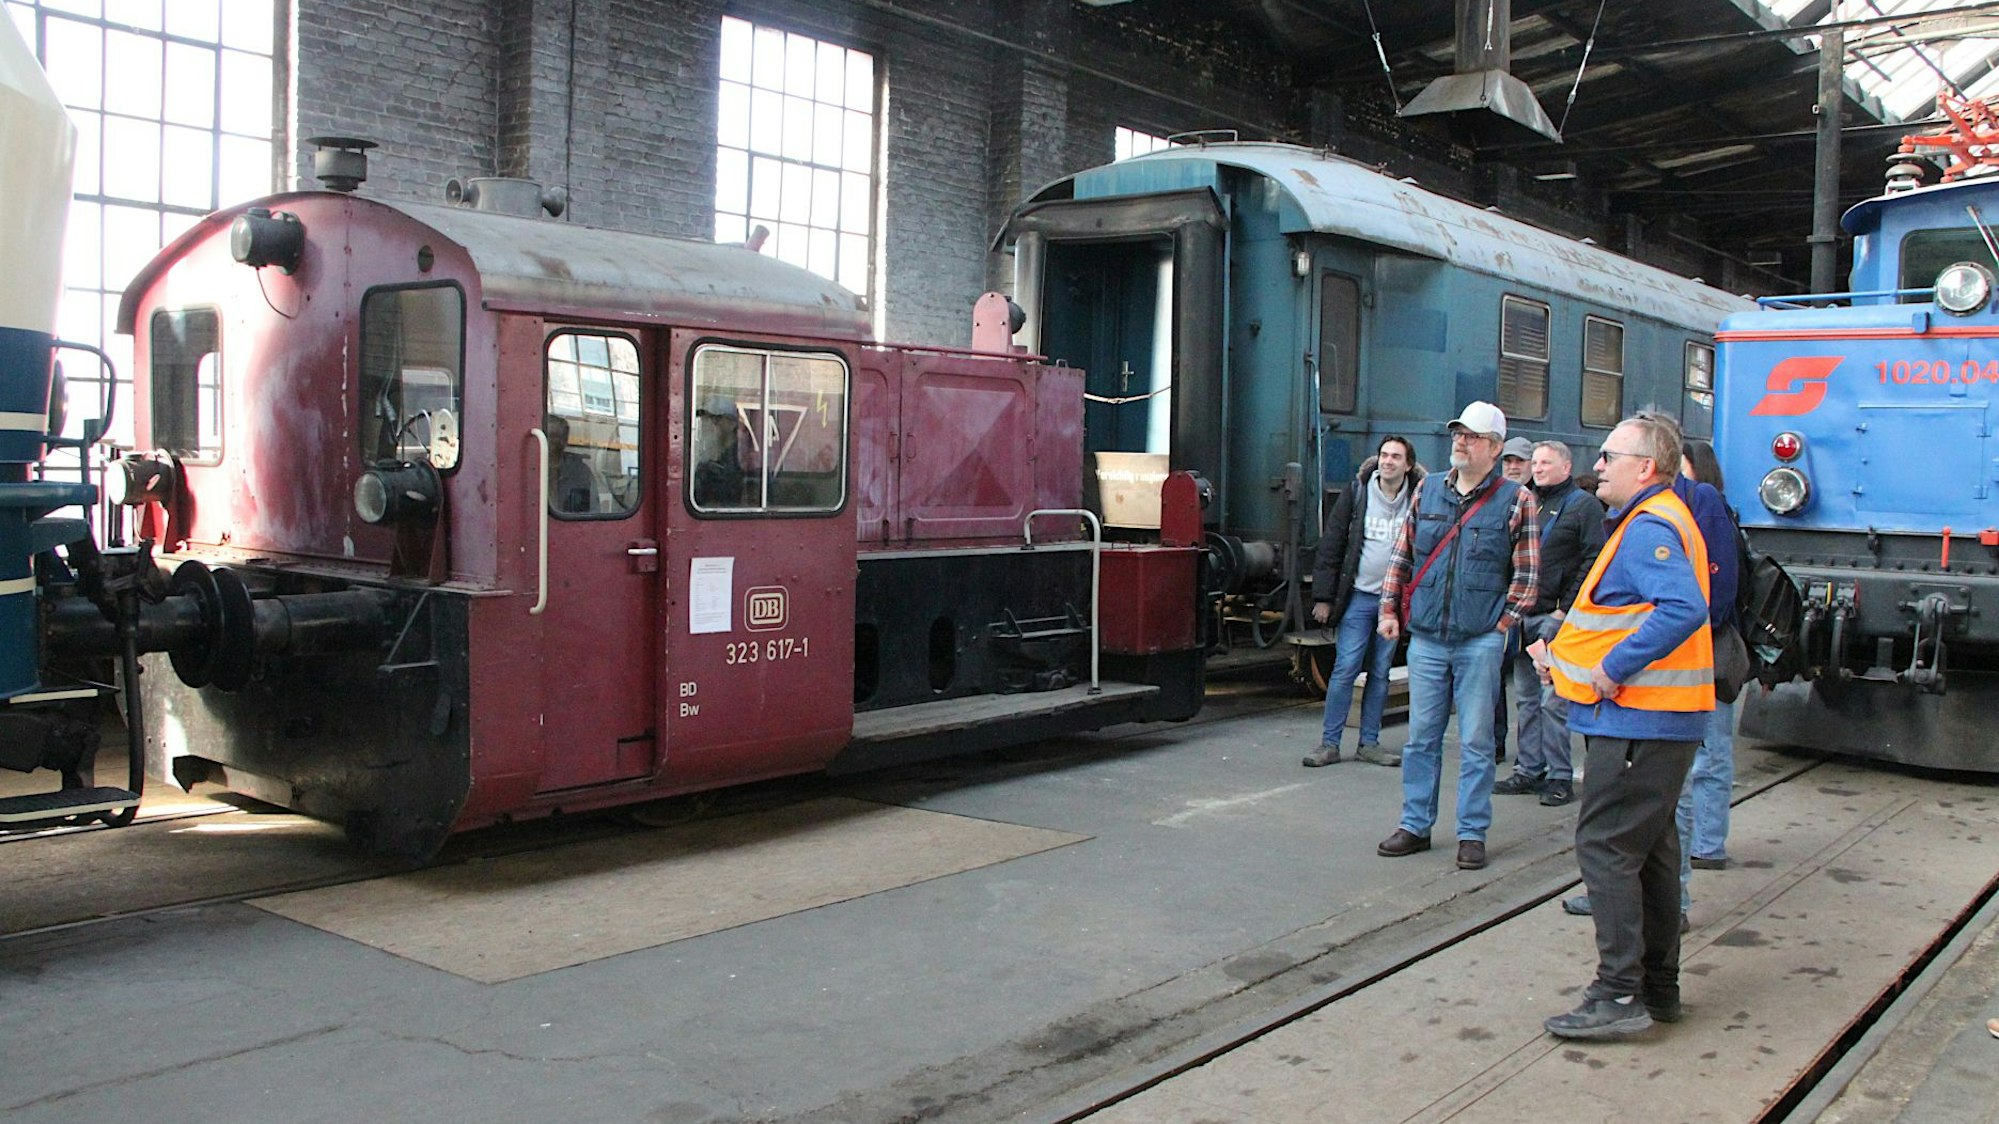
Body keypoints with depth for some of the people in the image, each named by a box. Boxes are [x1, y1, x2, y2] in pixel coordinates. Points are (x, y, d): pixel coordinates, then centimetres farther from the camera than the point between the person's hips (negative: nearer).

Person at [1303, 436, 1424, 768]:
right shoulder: (1357, 493, 0)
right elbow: (1331, 544, 0)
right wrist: (1323, 596, -4)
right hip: (1359, 596, -1)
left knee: (1381, 673, 9)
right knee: (1344, 669, -3)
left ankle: (1369, 743, 18)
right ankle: (1329, 743, 5)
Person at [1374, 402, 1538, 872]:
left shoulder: (1515, 500, -1)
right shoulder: (1427, 491, 10)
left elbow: (1527, 572, 0)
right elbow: (1401, 555, 15)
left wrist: (1502, 624, -4)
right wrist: (1390, 608, 9)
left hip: (1480, 641, -3)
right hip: (1425, 638, 3)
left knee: (1475, 741, 3)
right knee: (1421, 737, 9)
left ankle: (1472, 834, 11)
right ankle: (1415, 825, 18)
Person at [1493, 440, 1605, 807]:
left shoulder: (1584, 505, -2)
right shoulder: (1528, 504, 18)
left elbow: (1592, 561, -10)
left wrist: (1566, 609, -15)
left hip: (1556, 616, -7)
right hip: (1523, 615, 7)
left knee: (1554, 701, -5)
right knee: (1527, 697, 11)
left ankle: (1560, 777, 2)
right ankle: (1528, 770, 18)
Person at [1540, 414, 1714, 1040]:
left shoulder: (1648, 528, -16)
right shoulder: (1663, 520, 18)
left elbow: (1683, 609, -31)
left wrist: (1613, 670, -25)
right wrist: (1568, 652, 15)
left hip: (1635, 719, -11)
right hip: (1663, 718, 11)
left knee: (1605, 846, -7)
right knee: (1651, 848, 16)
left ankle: (1619, 995, -4)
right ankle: (1659, 986, 26)